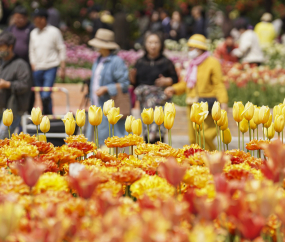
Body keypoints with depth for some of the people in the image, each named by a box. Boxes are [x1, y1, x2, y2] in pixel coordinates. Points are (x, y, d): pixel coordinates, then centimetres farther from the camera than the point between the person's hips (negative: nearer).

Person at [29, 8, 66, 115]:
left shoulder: (54, 32, -3)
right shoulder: (33, 33, 10)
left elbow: (61, 49, 0)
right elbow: (32, 50, 17)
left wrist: (62, 68, -4)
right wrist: (33, 66, 8)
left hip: (50, 67, -5)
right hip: (37, 69, 5)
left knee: (46, 96, -17)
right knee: (42, 97, 9)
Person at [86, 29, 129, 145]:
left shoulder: (117, 61, -13)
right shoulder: (98, 61, 15)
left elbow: (124, 84, -15)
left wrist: (106, 89, -22)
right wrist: (92, 101, 22)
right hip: (97, 108, 9)